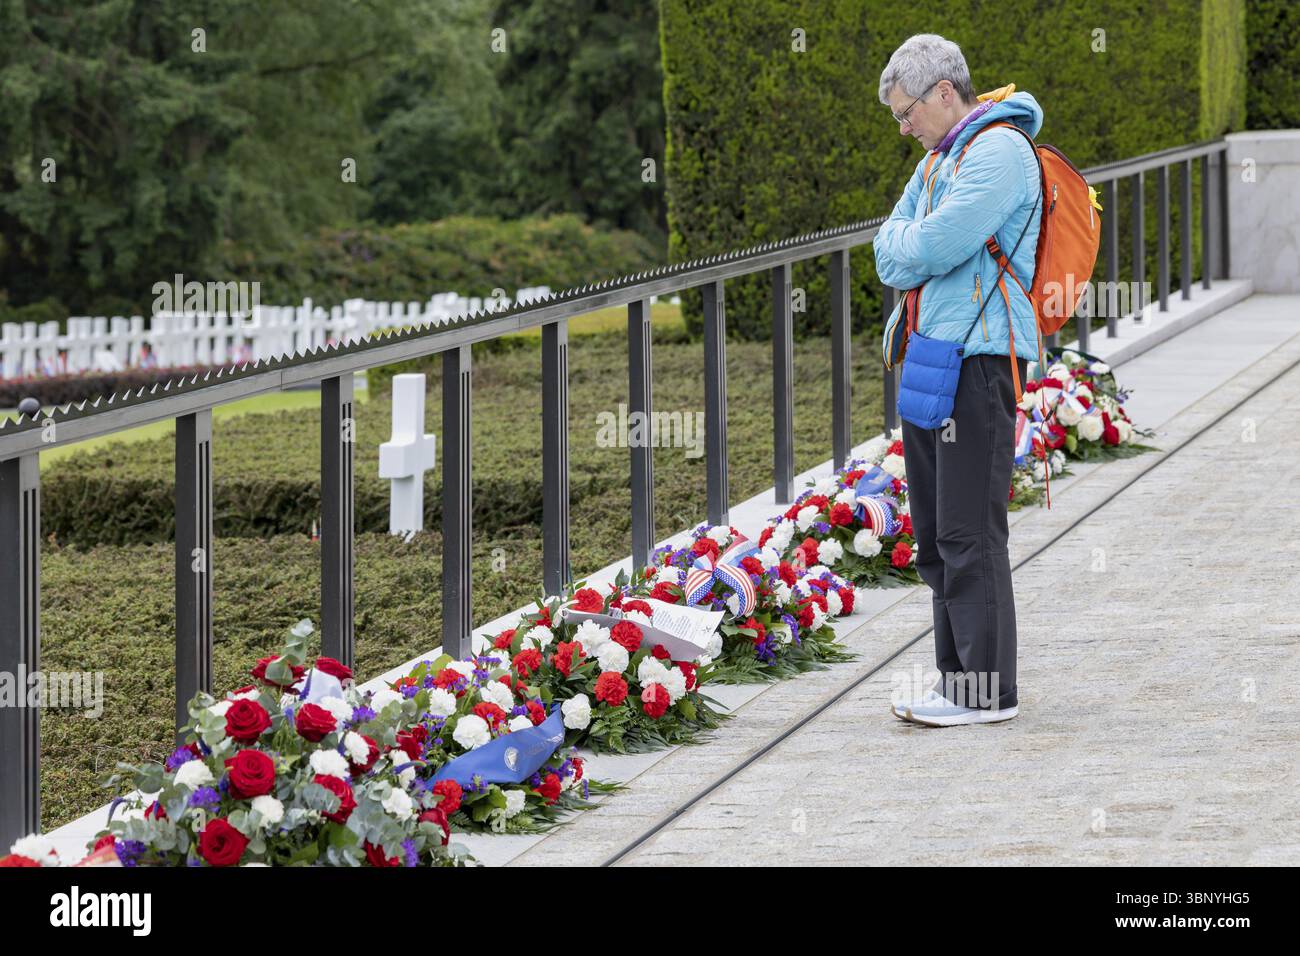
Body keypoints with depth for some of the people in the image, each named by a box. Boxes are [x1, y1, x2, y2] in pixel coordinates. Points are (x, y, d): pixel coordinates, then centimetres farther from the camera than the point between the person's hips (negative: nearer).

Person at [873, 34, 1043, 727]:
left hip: (978, 361, -10)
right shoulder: (937, 161, 21)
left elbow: (932, 248, -19)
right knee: (935, 534, 11)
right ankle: (957, 678, 18)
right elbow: (891, 259, 13)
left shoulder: (999, 152, -11)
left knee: (968, 533, -8)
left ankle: (987, 690, -4)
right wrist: (911, 248, -8)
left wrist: (907, 242, 2)